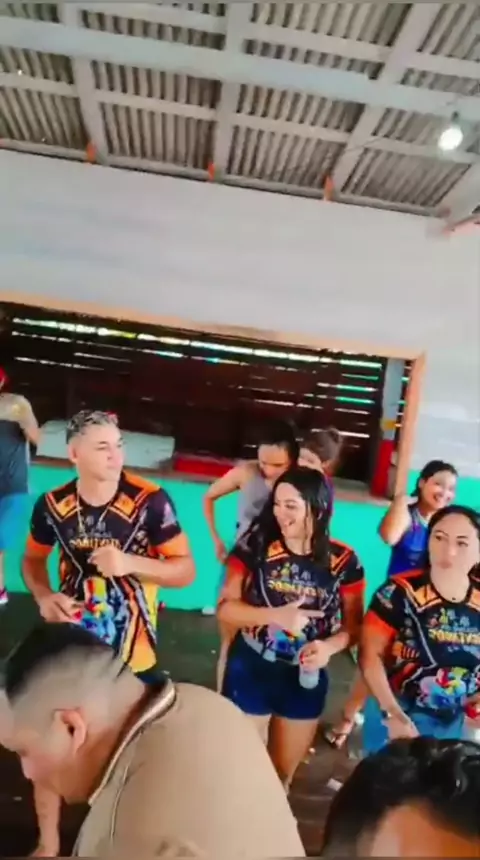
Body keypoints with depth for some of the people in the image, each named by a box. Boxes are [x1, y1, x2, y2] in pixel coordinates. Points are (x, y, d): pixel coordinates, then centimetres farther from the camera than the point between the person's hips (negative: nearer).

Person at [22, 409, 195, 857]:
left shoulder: (151, 502, -20)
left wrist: (130, 562, -27)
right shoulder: (52, 505, -10)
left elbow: (186, 571, -13)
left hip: (131, 653, -2)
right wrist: (44, 597, -10)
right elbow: (33, 559, 9)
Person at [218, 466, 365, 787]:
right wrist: (276, 616, -26)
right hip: (250, 672, -2)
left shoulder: (344, 561, -11)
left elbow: (354, 624, -2)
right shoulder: (255, 546, -15)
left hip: (306, 678, 2)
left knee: (284, 773, 24)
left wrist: (330, 646, -22)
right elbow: (226, 608, -12)